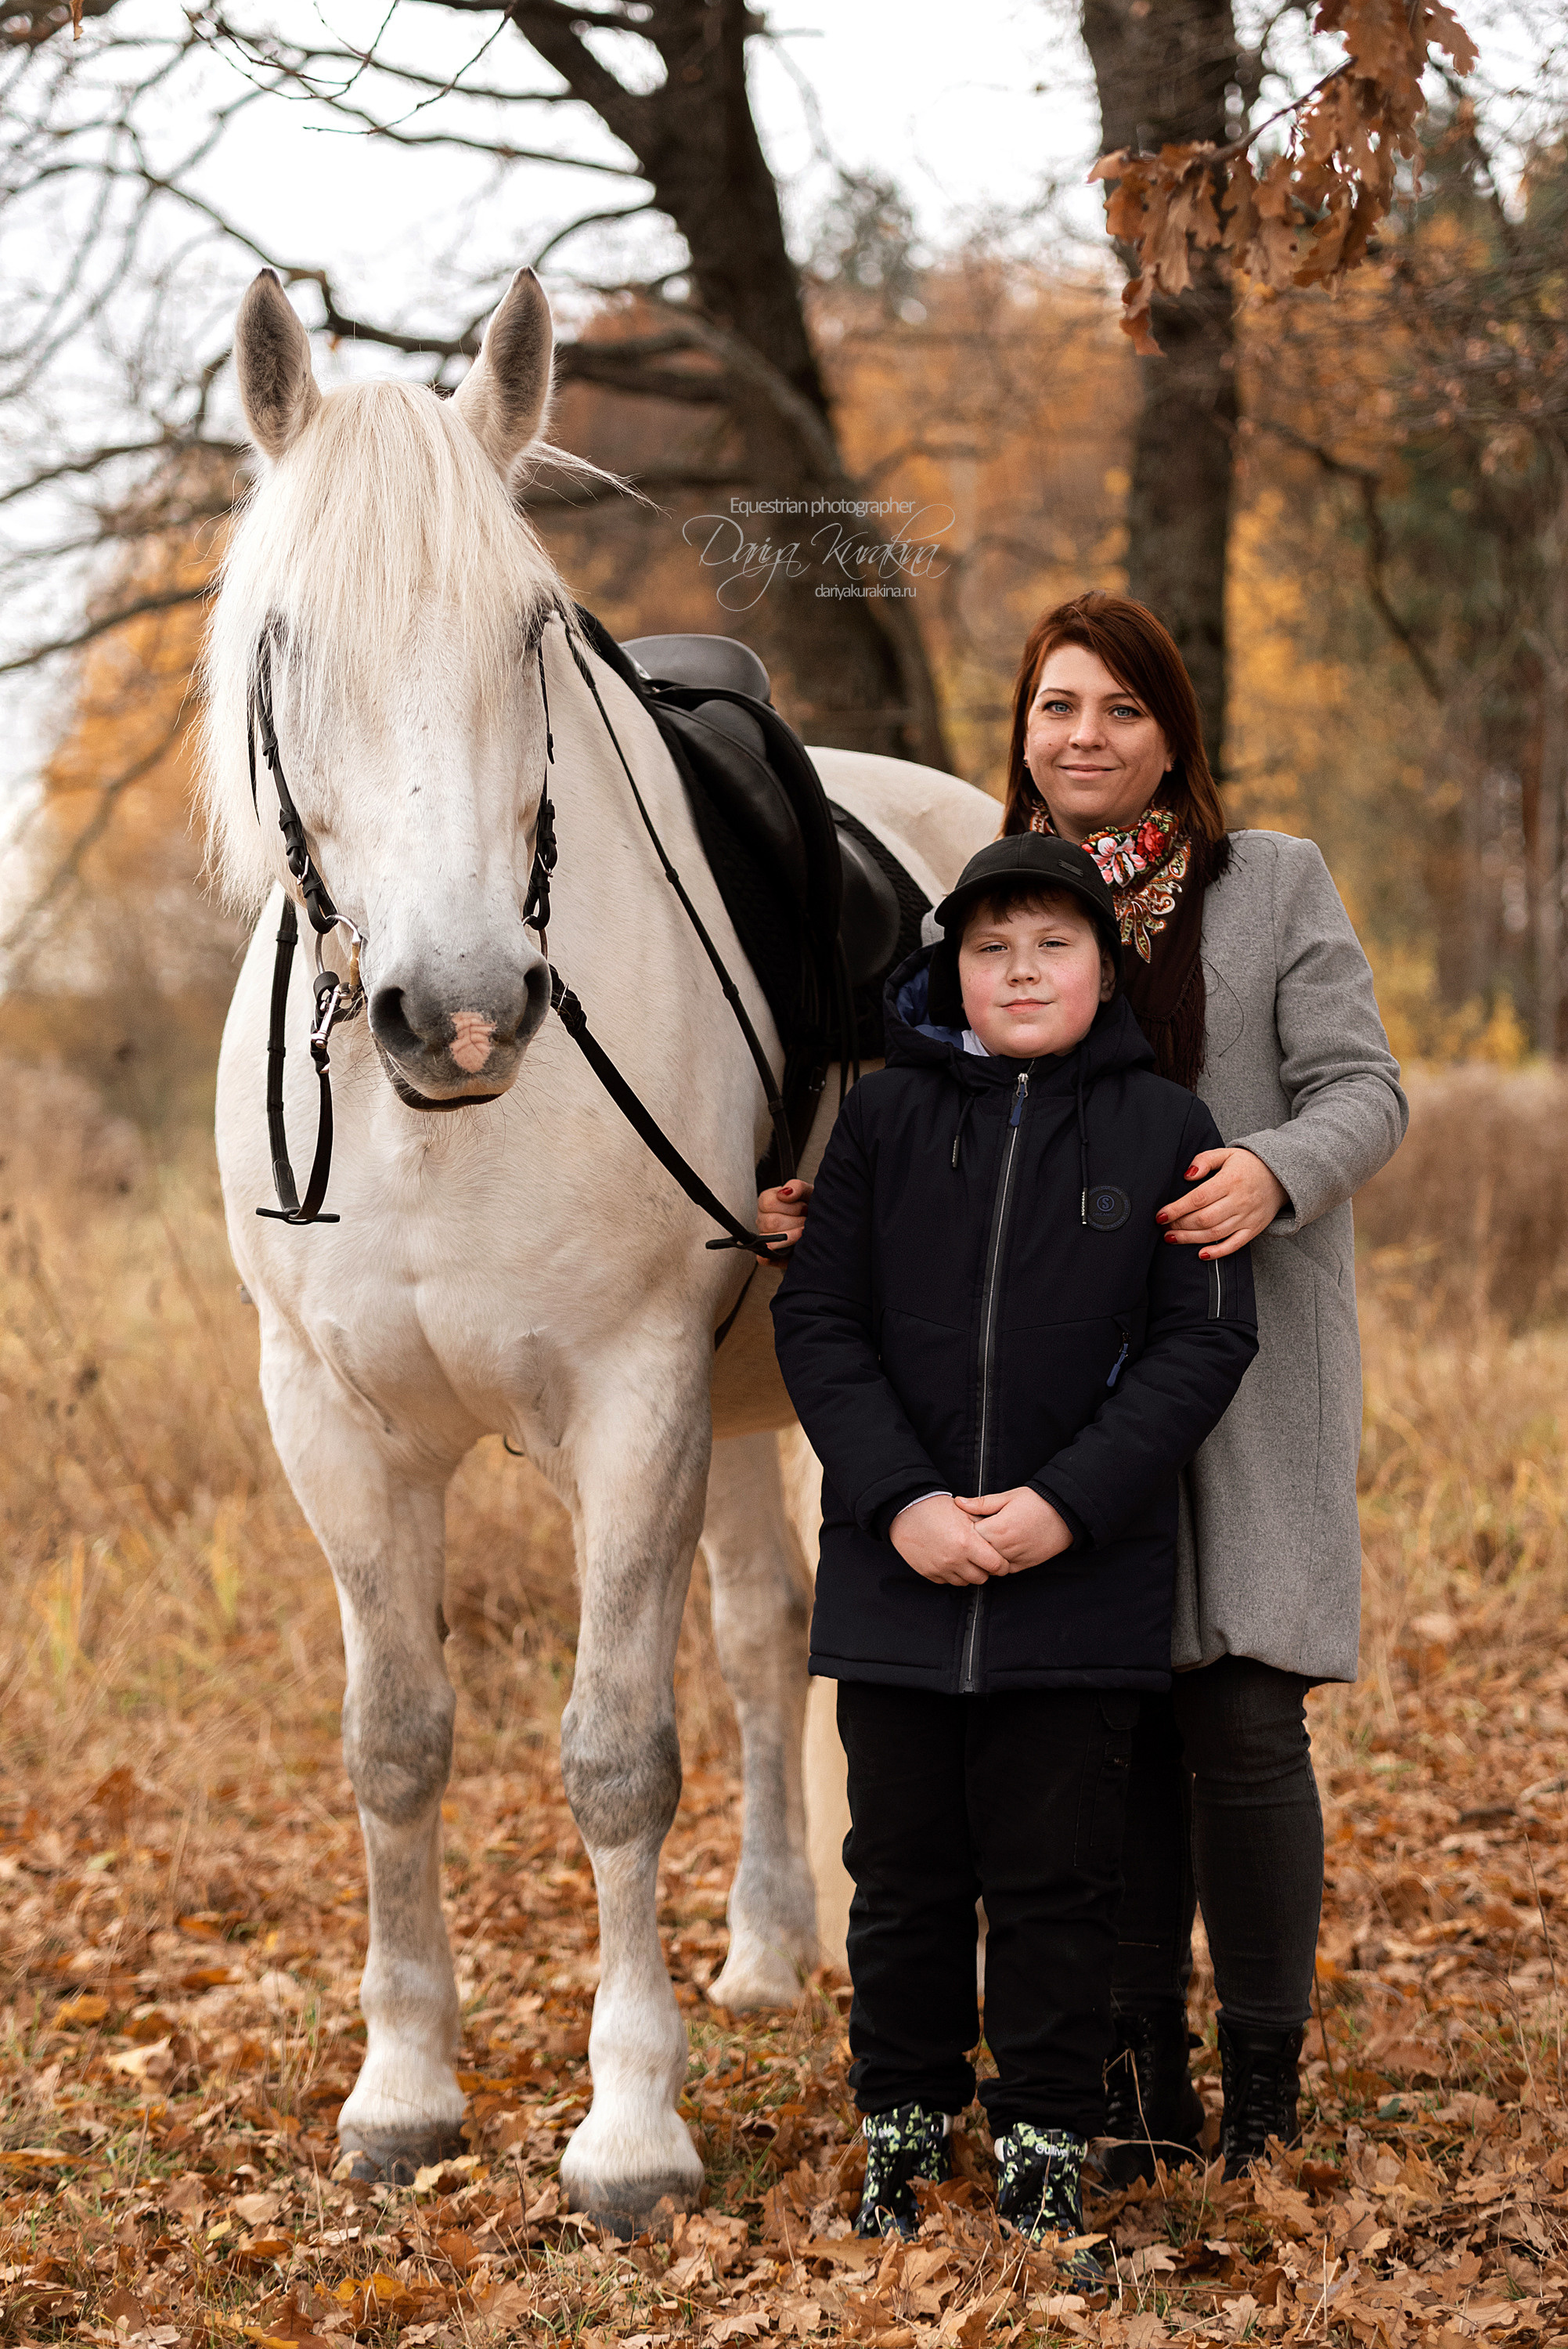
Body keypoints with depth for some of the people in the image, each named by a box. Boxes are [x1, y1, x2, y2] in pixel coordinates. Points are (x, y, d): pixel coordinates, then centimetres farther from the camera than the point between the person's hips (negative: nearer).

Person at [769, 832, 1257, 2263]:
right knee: (905, 1871, 11)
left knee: (1058, 1879, 5)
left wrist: (1067, 1504, -14)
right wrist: (898, 1502, -12)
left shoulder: (1166, 1129, 0)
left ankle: (1046, 2151, 18)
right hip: (896, 1568, 1)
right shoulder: (886, 1115, 3)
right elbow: (820, 1319, 1)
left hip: (1085, 1588, -1)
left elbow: (1205, 1341, -3)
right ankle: (901, 2132, 25)